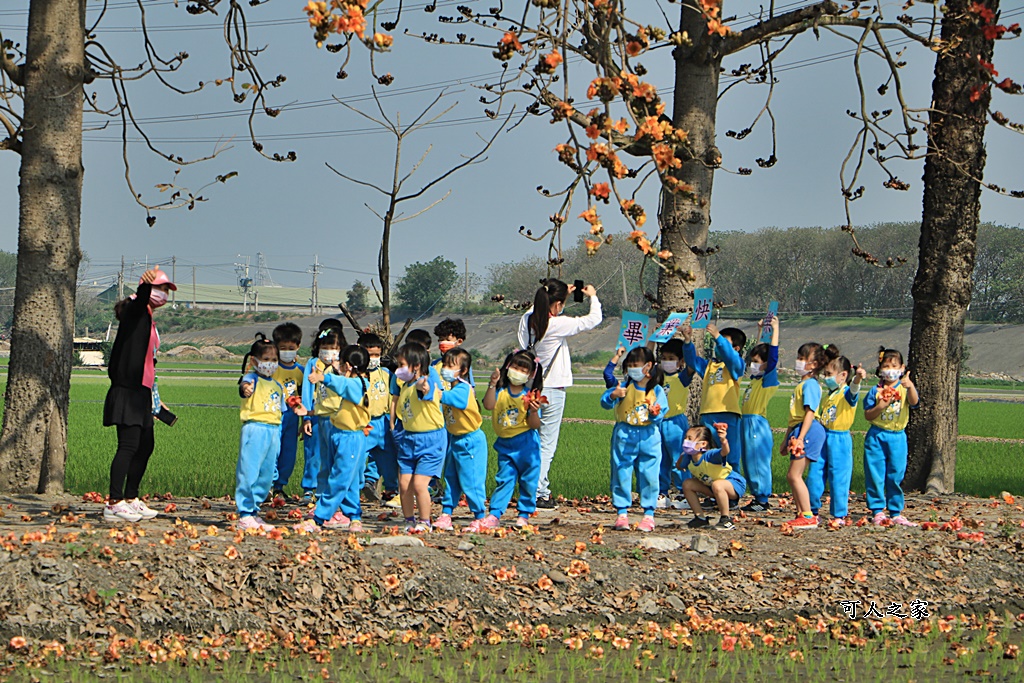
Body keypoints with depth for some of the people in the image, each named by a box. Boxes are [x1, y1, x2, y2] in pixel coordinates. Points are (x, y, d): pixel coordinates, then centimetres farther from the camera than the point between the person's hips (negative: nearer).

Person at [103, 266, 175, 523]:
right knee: (129, 445, -14)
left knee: (145, 446, 13)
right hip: (128, 390, -10)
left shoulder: (150, 321, 21)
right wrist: (146, 286, -54)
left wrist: (155, 397, 28)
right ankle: (114, 504, -15)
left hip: (142, 392, 10)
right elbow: (139, 300, -32)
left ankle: (130, 499, 23)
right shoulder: (135, 311, -5)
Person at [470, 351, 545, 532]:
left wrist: (534, 411, -28)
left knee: (528, 480, 5)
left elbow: (535, 425, -8)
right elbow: (488, 405, -19)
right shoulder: (500, 392, 0)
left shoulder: (531, 396, -5)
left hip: (526, 444, -2)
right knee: (503, 479, 1)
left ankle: (524, 515, 16)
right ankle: (494, 516, -1)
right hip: (505, 444, 2)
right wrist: (492, 384, -26)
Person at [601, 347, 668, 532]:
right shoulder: (625, 386, 1)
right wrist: (613, 395, -30)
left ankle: (649, 514, 9)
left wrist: (655, 413, -23)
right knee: (621, 474, 0)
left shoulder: (656, 390, 3)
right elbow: (605, 402, -9)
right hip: (624, 436, 0)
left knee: (649, 475, 1)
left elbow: (661, 414, 0)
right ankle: (622, 513, 7)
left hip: (649, 436, 0)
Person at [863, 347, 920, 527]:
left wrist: (909, 386, -38)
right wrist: (880, 407, -17)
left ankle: (896, 513, 10)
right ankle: (877, 511, 8)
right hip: (876, 436, 0)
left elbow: (914, 402, -19)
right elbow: (867, 415, 2)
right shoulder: (875, 391, 4)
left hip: (897, 437, 0)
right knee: (875, 476, 0)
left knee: (896, 476, 3)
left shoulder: (905, 389, 2)